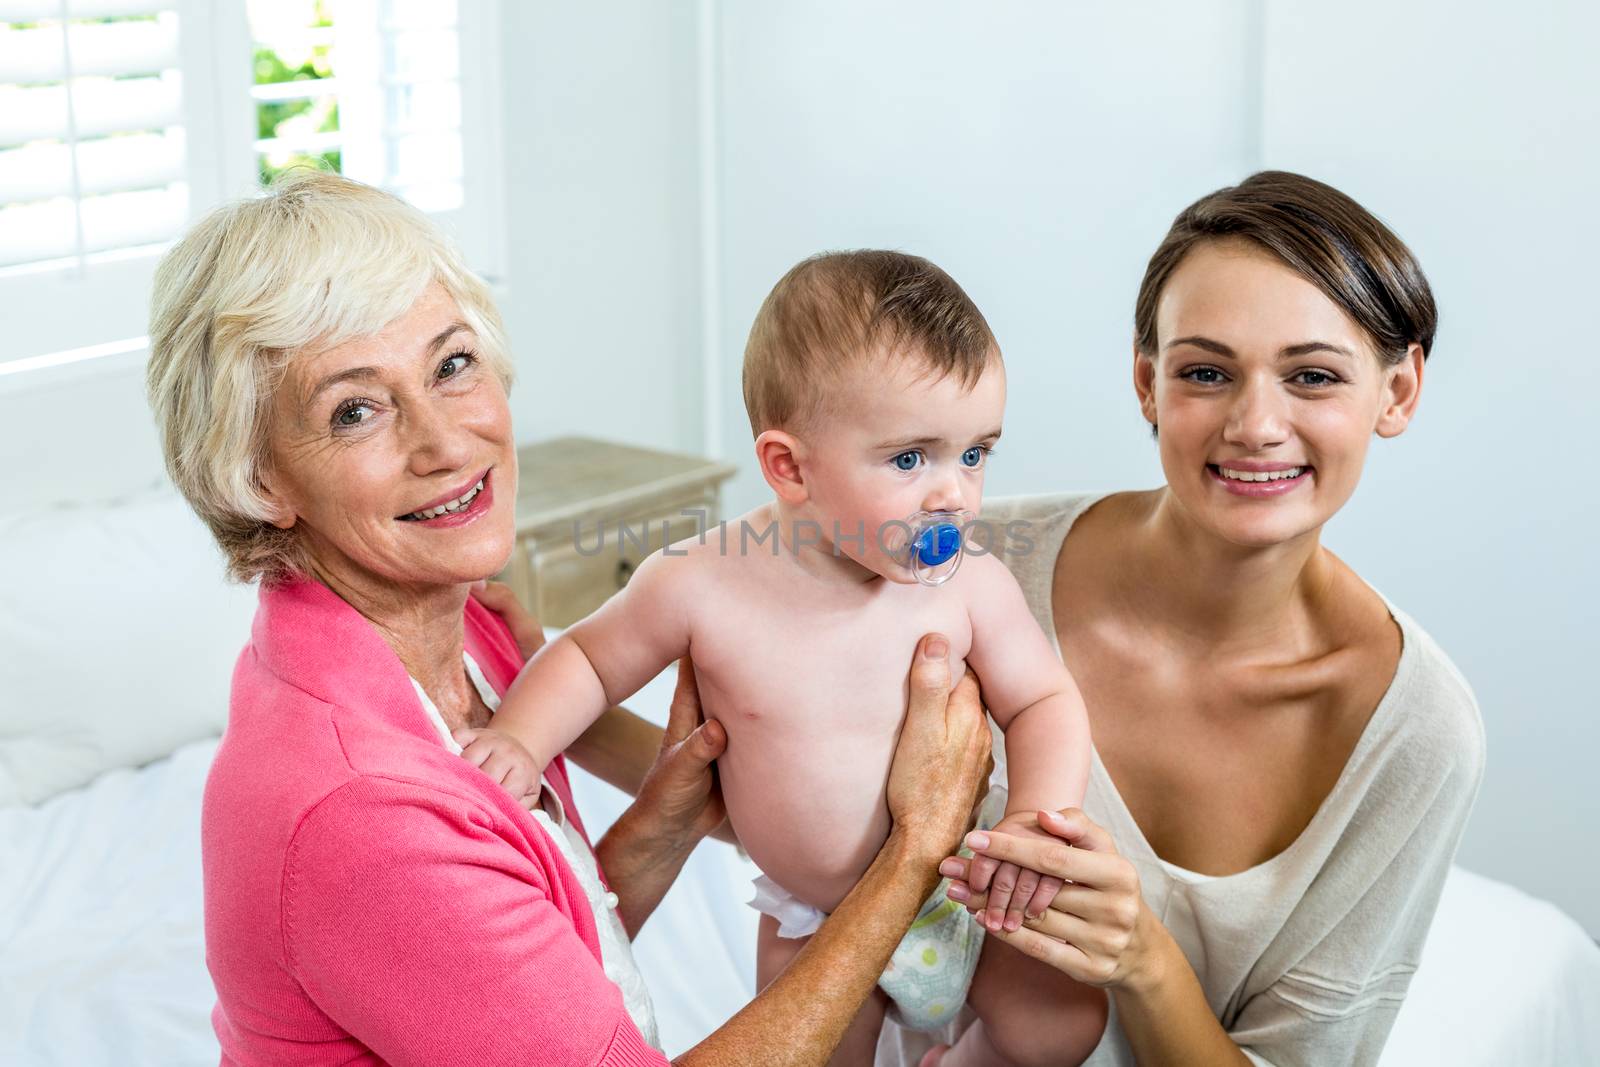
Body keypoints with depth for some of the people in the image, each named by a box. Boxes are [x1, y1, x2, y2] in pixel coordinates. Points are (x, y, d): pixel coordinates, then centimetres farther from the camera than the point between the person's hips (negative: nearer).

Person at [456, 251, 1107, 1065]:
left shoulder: (970, 584, -19)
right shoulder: (702, 584, -20)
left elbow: (1044, 702, -6)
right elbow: (590, 657, -4)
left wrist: (1039, 815, -24)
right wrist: (520, 739, -20)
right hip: (816, 924, 0)